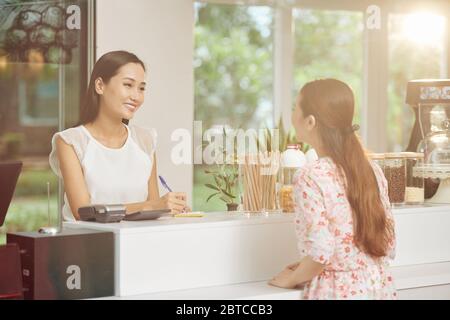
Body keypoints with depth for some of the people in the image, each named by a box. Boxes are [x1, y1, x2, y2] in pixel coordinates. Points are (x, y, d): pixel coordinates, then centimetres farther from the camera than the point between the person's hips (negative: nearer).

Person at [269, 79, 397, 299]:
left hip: (338, 291, -6)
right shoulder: (373, 171, 2)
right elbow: (388, 247, 6)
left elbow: (320, 253, -21)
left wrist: (291, 278, -2)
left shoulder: (310, 177, -16)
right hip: (381, 287, 6)